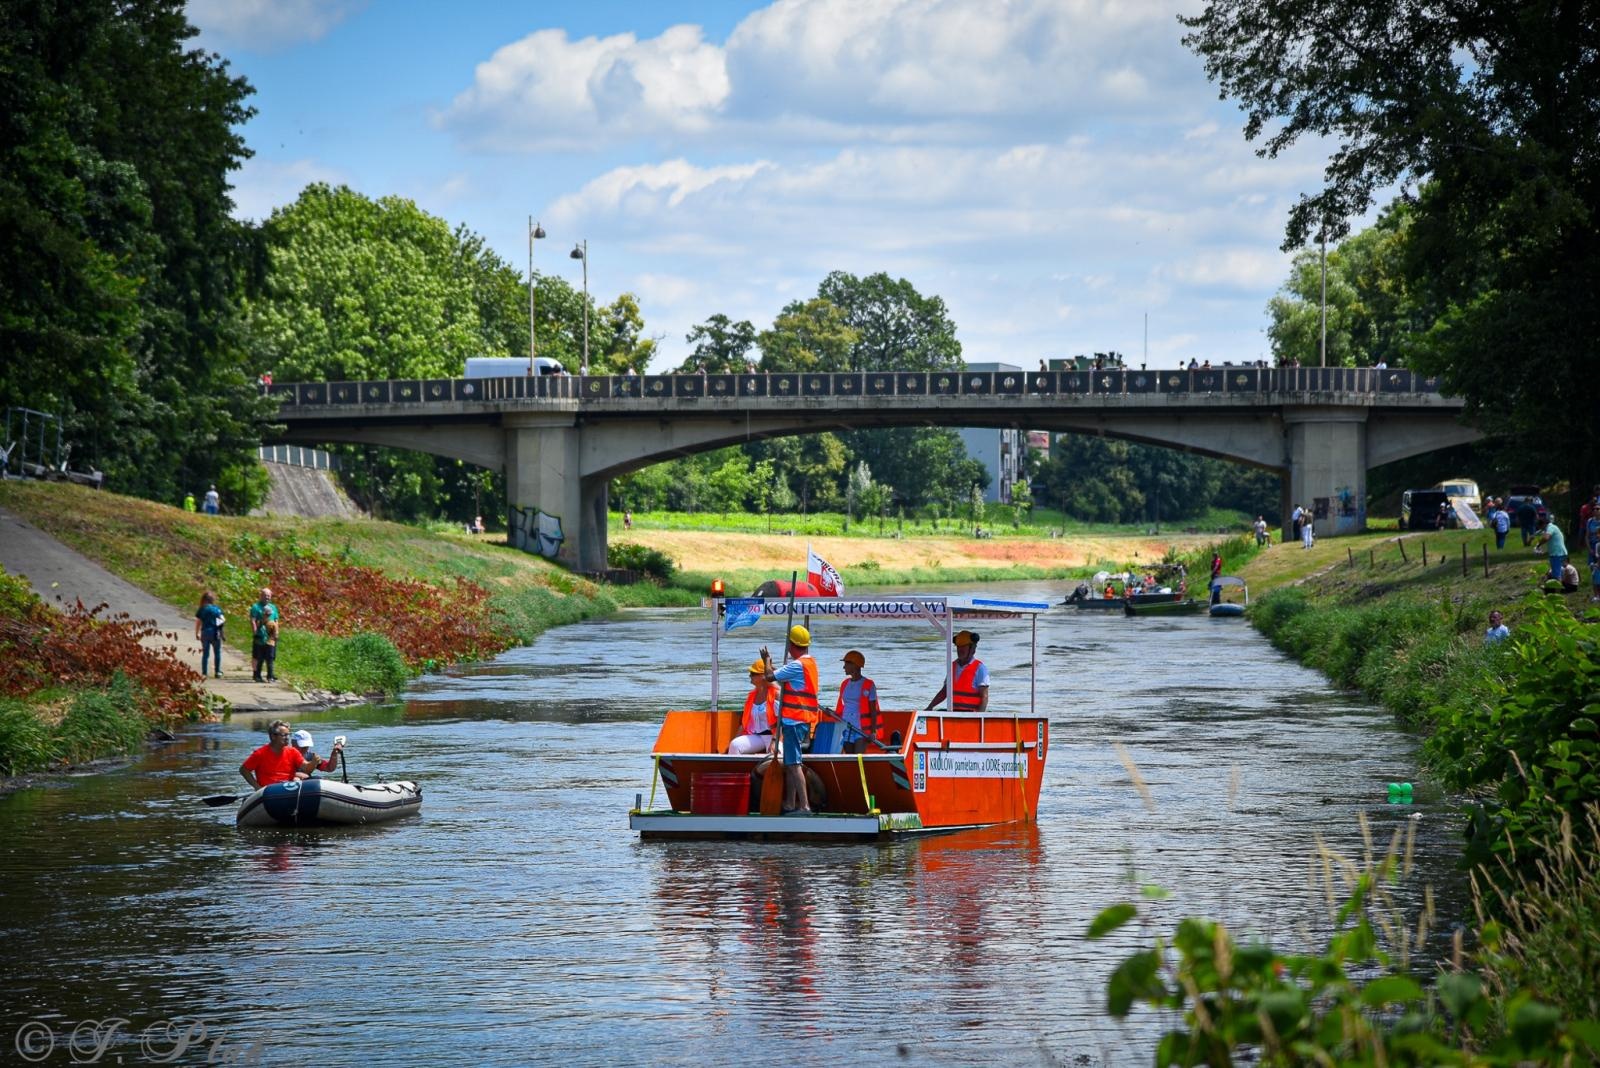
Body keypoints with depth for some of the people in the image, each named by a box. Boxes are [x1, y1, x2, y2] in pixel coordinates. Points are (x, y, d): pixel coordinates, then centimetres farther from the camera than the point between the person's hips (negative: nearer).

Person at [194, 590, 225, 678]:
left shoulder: (201, 610, -1)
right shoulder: (216, 609, -5)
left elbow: (198, 622, -1)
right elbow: (223, 619, -7)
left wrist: (197, 633, 8)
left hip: (205, 632, 1)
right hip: (215, 632, -1)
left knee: (205, 653, 9)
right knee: (217, 653, 11)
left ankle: (204, 672, 7)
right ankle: (218, 672, 11)